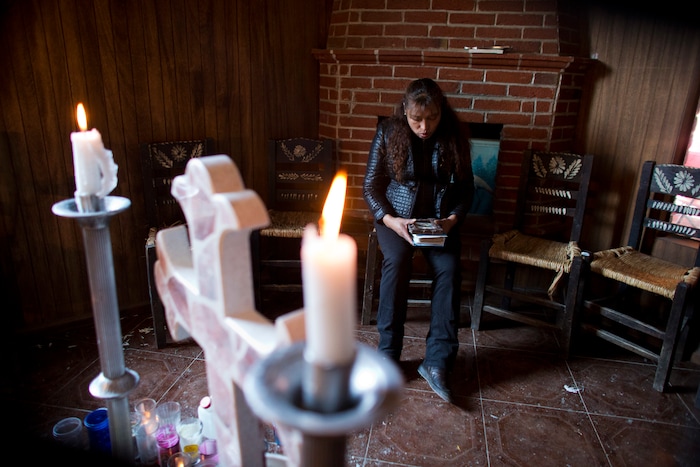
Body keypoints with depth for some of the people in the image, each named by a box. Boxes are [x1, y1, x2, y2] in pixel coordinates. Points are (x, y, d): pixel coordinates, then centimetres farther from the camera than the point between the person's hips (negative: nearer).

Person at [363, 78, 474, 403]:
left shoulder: (454, 138, -1)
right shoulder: (388, 133, -5)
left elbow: (466, 188, 6)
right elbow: (370, 185, -3)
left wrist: (453, 218, -14)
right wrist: (389, 219, -19)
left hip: (439, 219, 2)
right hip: (395, 216, -1)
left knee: (449, 267, -28)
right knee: (397, 260, -33)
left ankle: (437, 362, -21)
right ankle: (388, 354, -20)